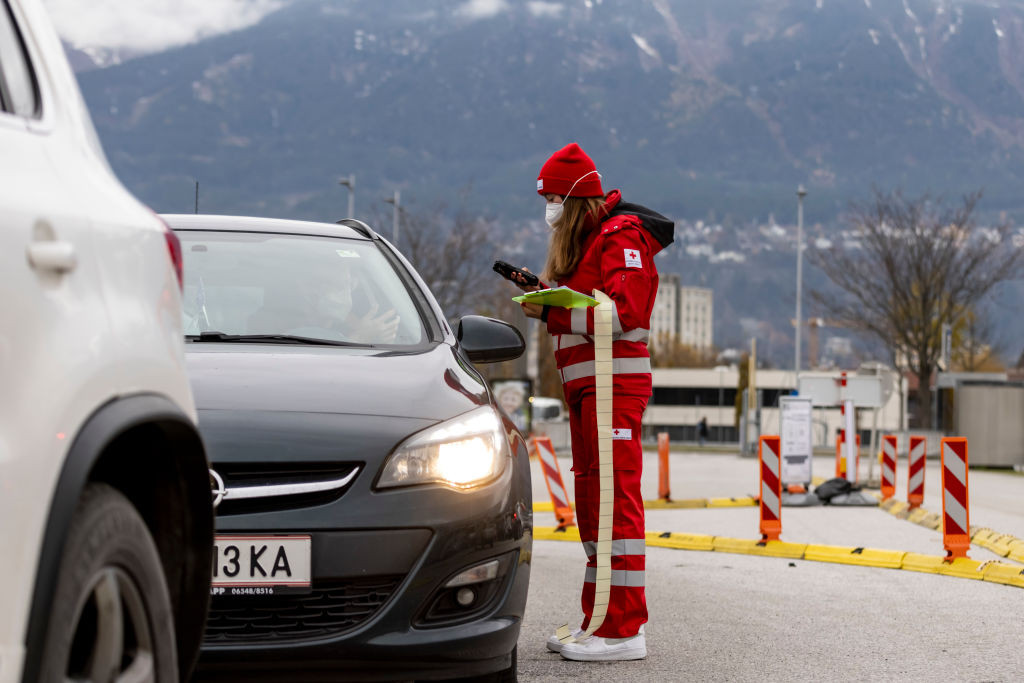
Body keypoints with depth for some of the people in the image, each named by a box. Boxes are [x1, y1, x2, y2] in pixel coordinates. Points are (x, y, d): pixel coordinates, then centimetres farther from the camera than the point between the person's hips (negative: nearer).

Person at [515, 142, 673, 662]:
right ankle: (600, 619, 20)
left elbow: (622, 312, -21)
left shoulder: (620, 237, -11)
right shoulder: (584, 240, 20)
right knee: (591, 500, 13)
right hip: (585, 385, 11)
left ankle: (624, 630, -14)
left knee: (615, 499, -12)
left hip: (615, 382, -11)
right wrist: (545, 297, 5)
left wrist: (552, 311, -17)